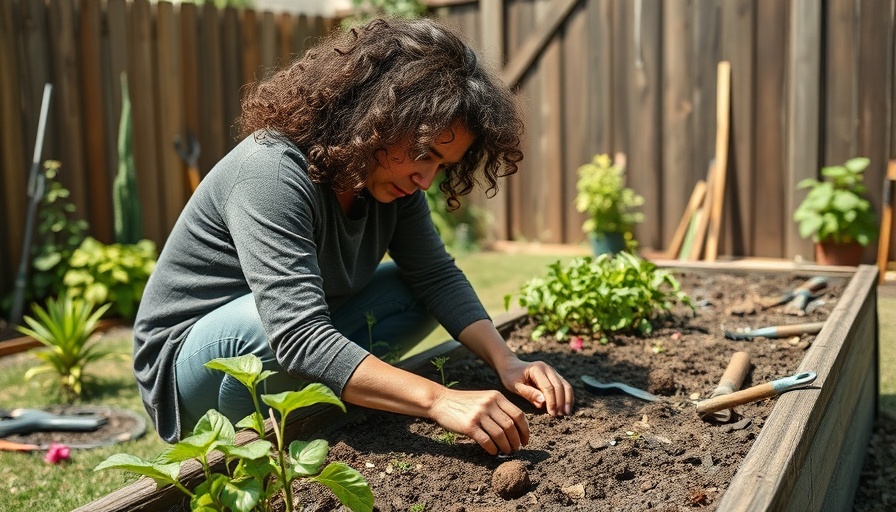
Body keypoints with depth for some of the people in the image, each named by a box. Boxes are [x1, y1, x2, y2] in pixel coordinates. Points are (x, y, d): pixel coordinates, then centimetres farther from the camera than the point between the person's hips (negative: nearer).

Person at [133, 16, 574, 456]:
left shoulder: (389, 173, -7)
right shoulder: (272, 173, -31)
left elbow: (438, 275, -8)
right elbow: (299, 335, -40)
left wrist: (505, 361, -22)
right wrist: (439, 400, -46)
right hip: (185, 363, -7)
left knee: (418, 294, -5)